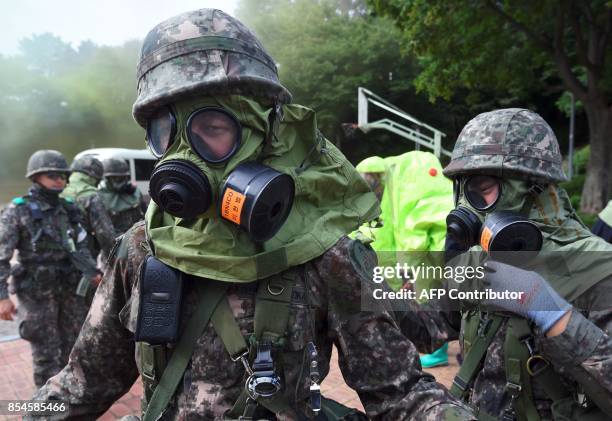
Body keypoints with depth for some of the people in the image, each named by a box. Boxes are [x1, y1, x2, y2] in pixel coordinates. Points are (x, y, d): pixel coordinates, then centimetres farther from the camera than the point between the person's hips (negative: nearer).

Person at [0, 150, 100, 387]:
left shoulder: (68, 209, 7)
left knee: (74, 347, 15)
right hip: (37, 294, -5)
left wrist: (92, 273, 0)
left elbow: (80, 246, 12)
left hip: (70, 289, 5)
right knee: (46, 353, 4)